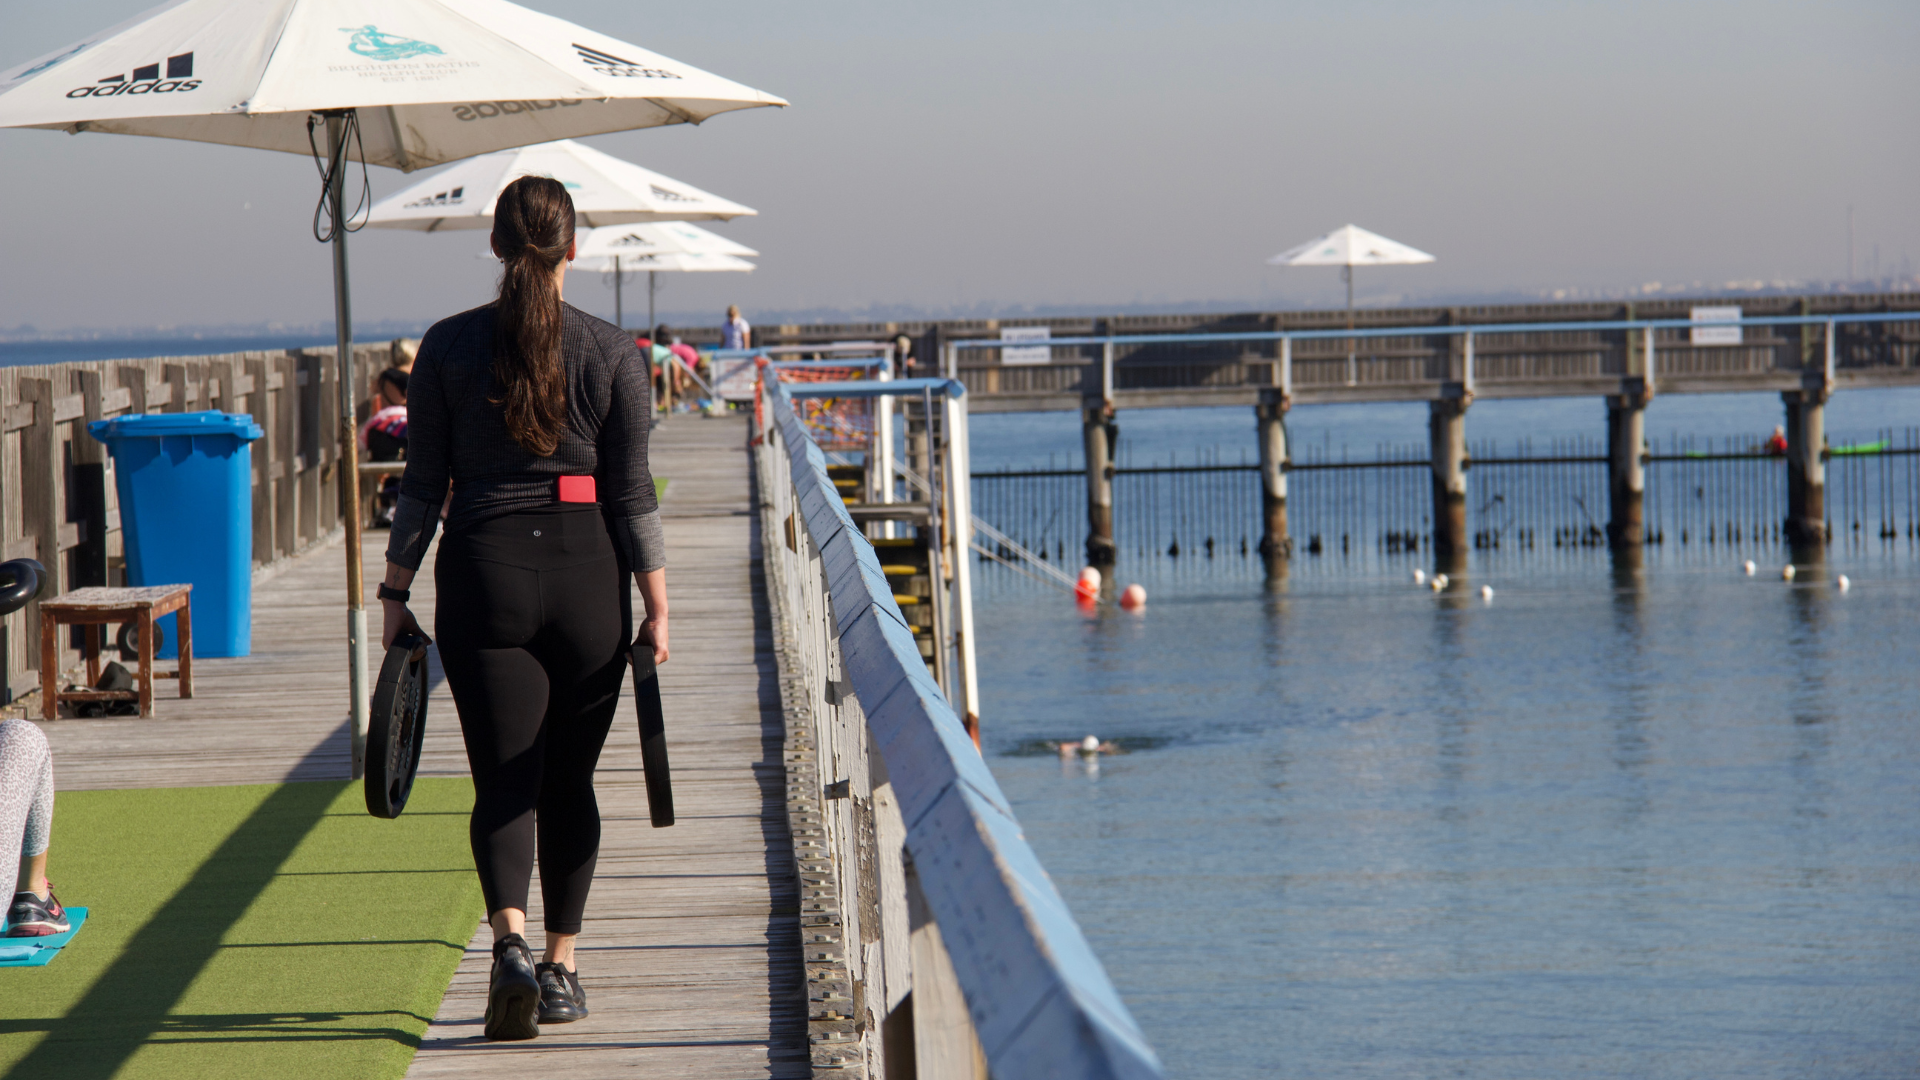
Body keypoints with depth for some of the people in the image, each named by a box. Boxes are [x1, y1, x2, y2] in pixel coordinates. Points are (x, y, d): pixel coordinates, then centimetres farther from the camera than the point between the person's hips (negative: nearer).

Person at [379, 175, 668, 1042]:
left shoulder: (448, 347, -1)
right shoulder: (612, 352, -3)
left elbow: (422, 487, 0)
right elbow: (633, 493, -2)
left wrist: (395, 594, 7)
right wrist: (657, 609, 2)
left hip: (483, 569, 0)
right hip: (586, 574, 0)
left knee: (504, 780, 0)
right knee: (569, 780, 13)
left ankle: (510, 943, -24)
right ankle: (560, 967, 17)